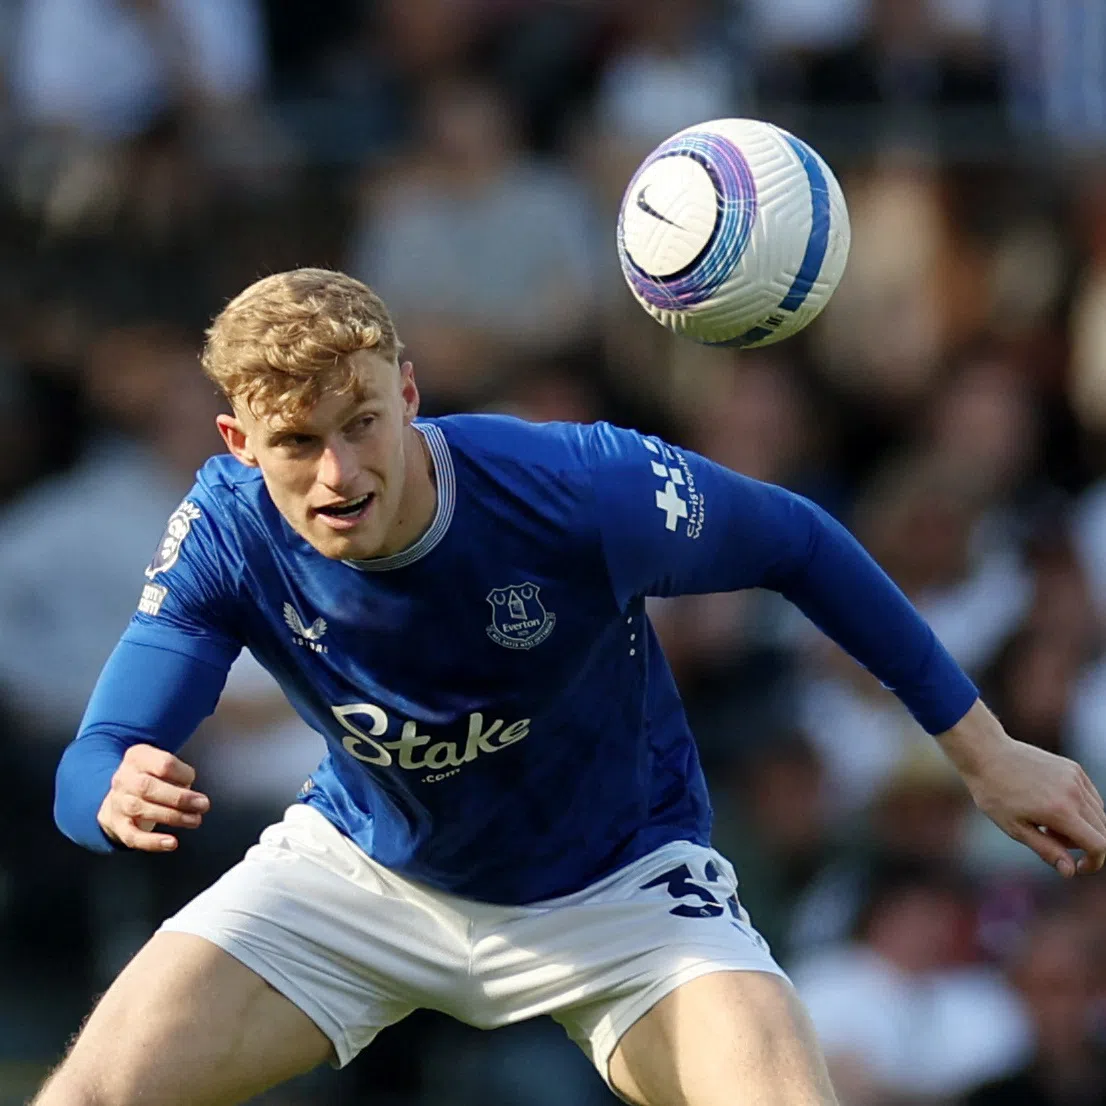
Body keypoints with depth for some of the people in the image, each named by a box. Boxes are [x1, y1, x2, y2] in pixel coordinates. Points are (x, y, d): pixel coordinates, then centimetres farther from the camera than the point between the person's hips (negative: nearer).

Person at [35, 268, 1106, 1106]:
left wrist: (983, 751, -7)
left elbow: (797, 543, -13)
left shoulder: (586, 490, -31)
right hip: (363, 869, 2)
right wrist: (118, 794, -51)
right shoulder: (226, 533, -24)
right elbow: (87, 770, -24)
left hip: (616, 884, -2)